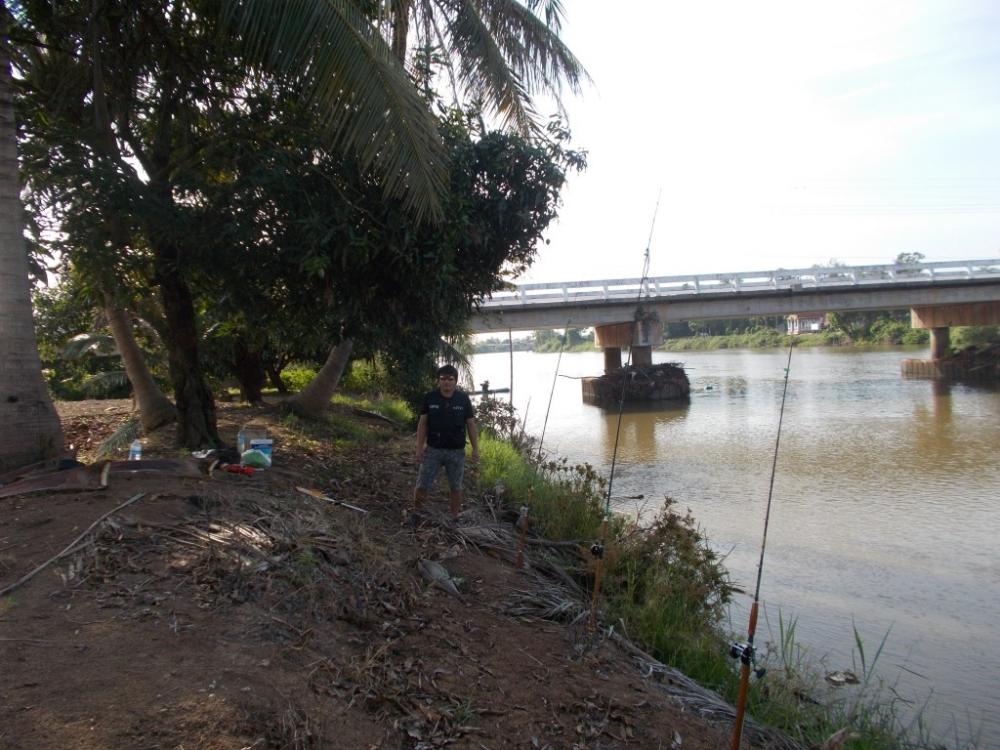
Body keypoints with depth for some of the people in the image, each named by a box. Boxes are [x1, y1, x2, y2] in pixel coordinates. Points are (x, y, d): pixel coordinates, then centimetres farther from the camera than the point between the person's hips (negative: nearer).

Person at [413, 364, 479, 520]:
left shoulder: (463, 399, -4)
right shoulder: (430, 398, -4)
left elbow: (471, 425, 1)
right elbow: (422, 424, 0)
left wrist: (475, 449, -3)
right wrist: (419, 448, -4)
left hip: (456, 452, 0)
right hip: (433, 450, 0)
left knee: (455, 487, 10)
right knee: (422, 485, 2)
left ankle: (455, 517, 26)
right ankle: (415, 514, 20)